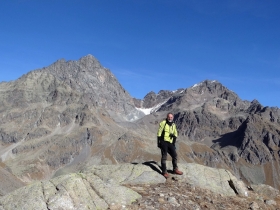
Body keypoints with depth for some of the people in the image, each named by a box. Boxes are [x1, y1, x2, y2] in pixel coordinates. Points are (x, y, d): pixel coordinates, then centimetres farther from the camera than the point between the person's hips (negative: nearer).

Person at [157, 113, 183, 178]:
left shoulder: (173, 125, 12)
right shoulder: (163, 123, -5)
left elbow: (175, 134, 23)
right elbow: (159, 133, -6)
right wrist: (158, 142, -9)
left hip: (170, 143, 5)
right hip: (163, 142, -5)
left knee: (174, 155, 4)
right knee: (164, 157, -4)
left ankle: (175, 169, 20)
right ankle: (164, 172, 5)